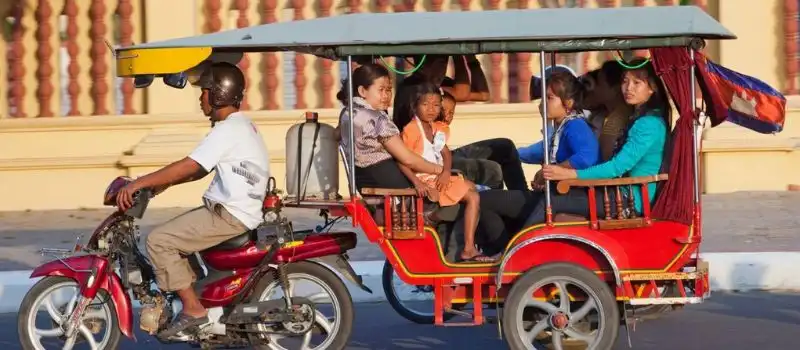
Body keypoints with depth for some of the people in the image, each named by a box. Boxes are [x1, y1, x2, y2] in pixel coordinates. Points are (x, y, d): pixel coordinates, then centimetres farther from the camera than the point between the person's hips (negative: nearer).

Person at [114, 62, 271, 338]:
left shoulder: (228, 130, -17)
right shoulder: (240, 125, 16)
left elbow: (188, 167, -22)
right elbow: (200, 169, 22)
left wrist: (138, 184, -20)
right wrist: (163, 182, 15)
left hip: (230, 216, -11)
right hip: (230, 210, 11)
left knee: (159, 241, -14)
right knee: (168, 235, 17)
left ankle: (193, 309, -12)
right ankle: (201, 294, 16)